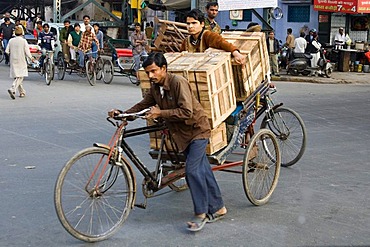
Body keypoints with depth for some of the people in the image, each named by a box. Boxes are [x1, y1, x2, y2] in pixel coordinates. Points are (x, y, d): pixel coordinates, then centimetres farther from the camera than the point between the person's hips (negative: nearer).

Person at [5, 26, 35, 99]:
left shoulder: (11, 41, 1)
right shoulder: (23, 41, -9)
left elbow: (7, 51, 0)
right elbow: (27, 52, -10)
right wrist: (31, 58, 7)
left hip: (13, 61, 4)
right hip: (21, 61, -4)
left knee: (16, 77, 14)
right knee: (20, 77, -3)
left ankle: (22, 92, 20)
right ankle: (12, 89, -23)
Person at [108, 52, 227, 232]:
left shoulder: (178, 82, -24)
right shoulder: (155, 87, 1)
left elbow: (187, 112, -30)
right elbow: (143, 105, 6)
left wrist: (160, 113, -29)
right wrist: (123, 114, -7)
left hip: (197, 129, -8)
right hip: (181, 132, 8)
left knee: (192, 170, -14)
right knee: (202, 169, 12)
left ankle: (201, 214, -3)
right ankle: (218, 208, 22)